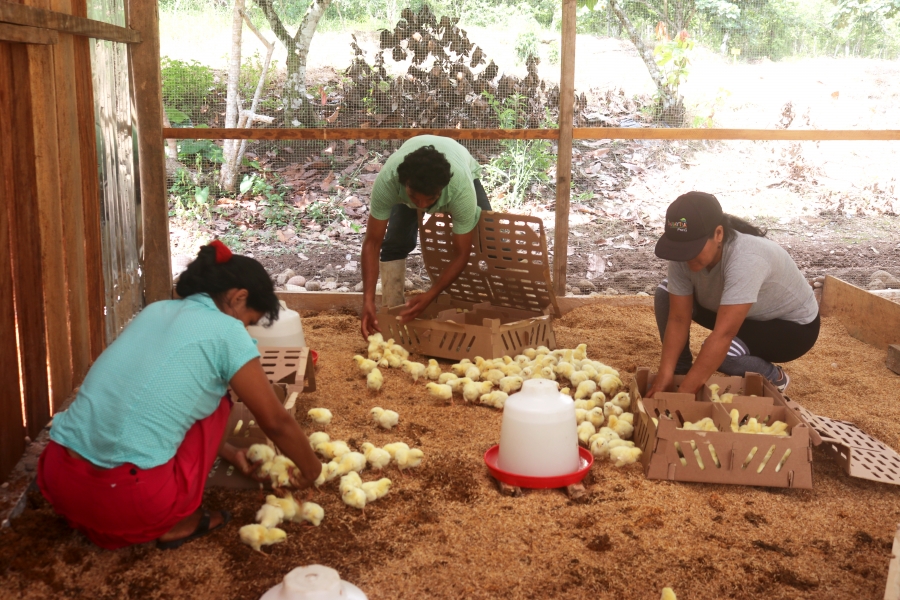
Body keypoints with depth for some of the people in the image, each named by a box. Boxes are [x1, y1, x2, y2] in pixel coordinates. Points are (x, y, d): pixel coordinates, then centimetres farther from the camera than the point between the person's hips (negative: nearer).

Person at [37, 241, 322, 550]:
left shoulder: (156, 310, 17)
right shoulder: (227, 332, -2)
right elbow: (276, 422, 6)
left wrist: (229, 453, 38)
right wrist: (311, 469, 25)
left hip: (57, 480, 7)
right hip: (130, 496, -6)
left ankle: (102, 523, 18)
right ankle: (177, 521, 12)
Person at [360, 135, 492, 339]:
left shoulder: (462, 189, -47)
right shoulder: (387, 180, -44)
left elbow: (462, 253, -36)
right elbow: (372, 243, -36)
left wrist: (429, 296, -47)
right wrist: (368, 299, -44)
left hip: (464, 172, -1)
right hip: (410, 172, 1)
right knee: (394, 244, -16)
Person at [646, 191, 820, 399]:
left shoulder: (746, 259, -41)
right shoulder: (684, 253, -22)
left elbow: (723, 335, -45)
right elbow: (678, 319, -19)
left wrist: (684, 393, -46)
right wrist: (665, 377, -30)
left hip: (793, 324, -6)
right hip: (733, 314, 6)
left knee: (721, 351, -32)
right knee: (666, 292, -10)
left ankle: (774, 378, -2)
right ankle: (681, 372, 3)